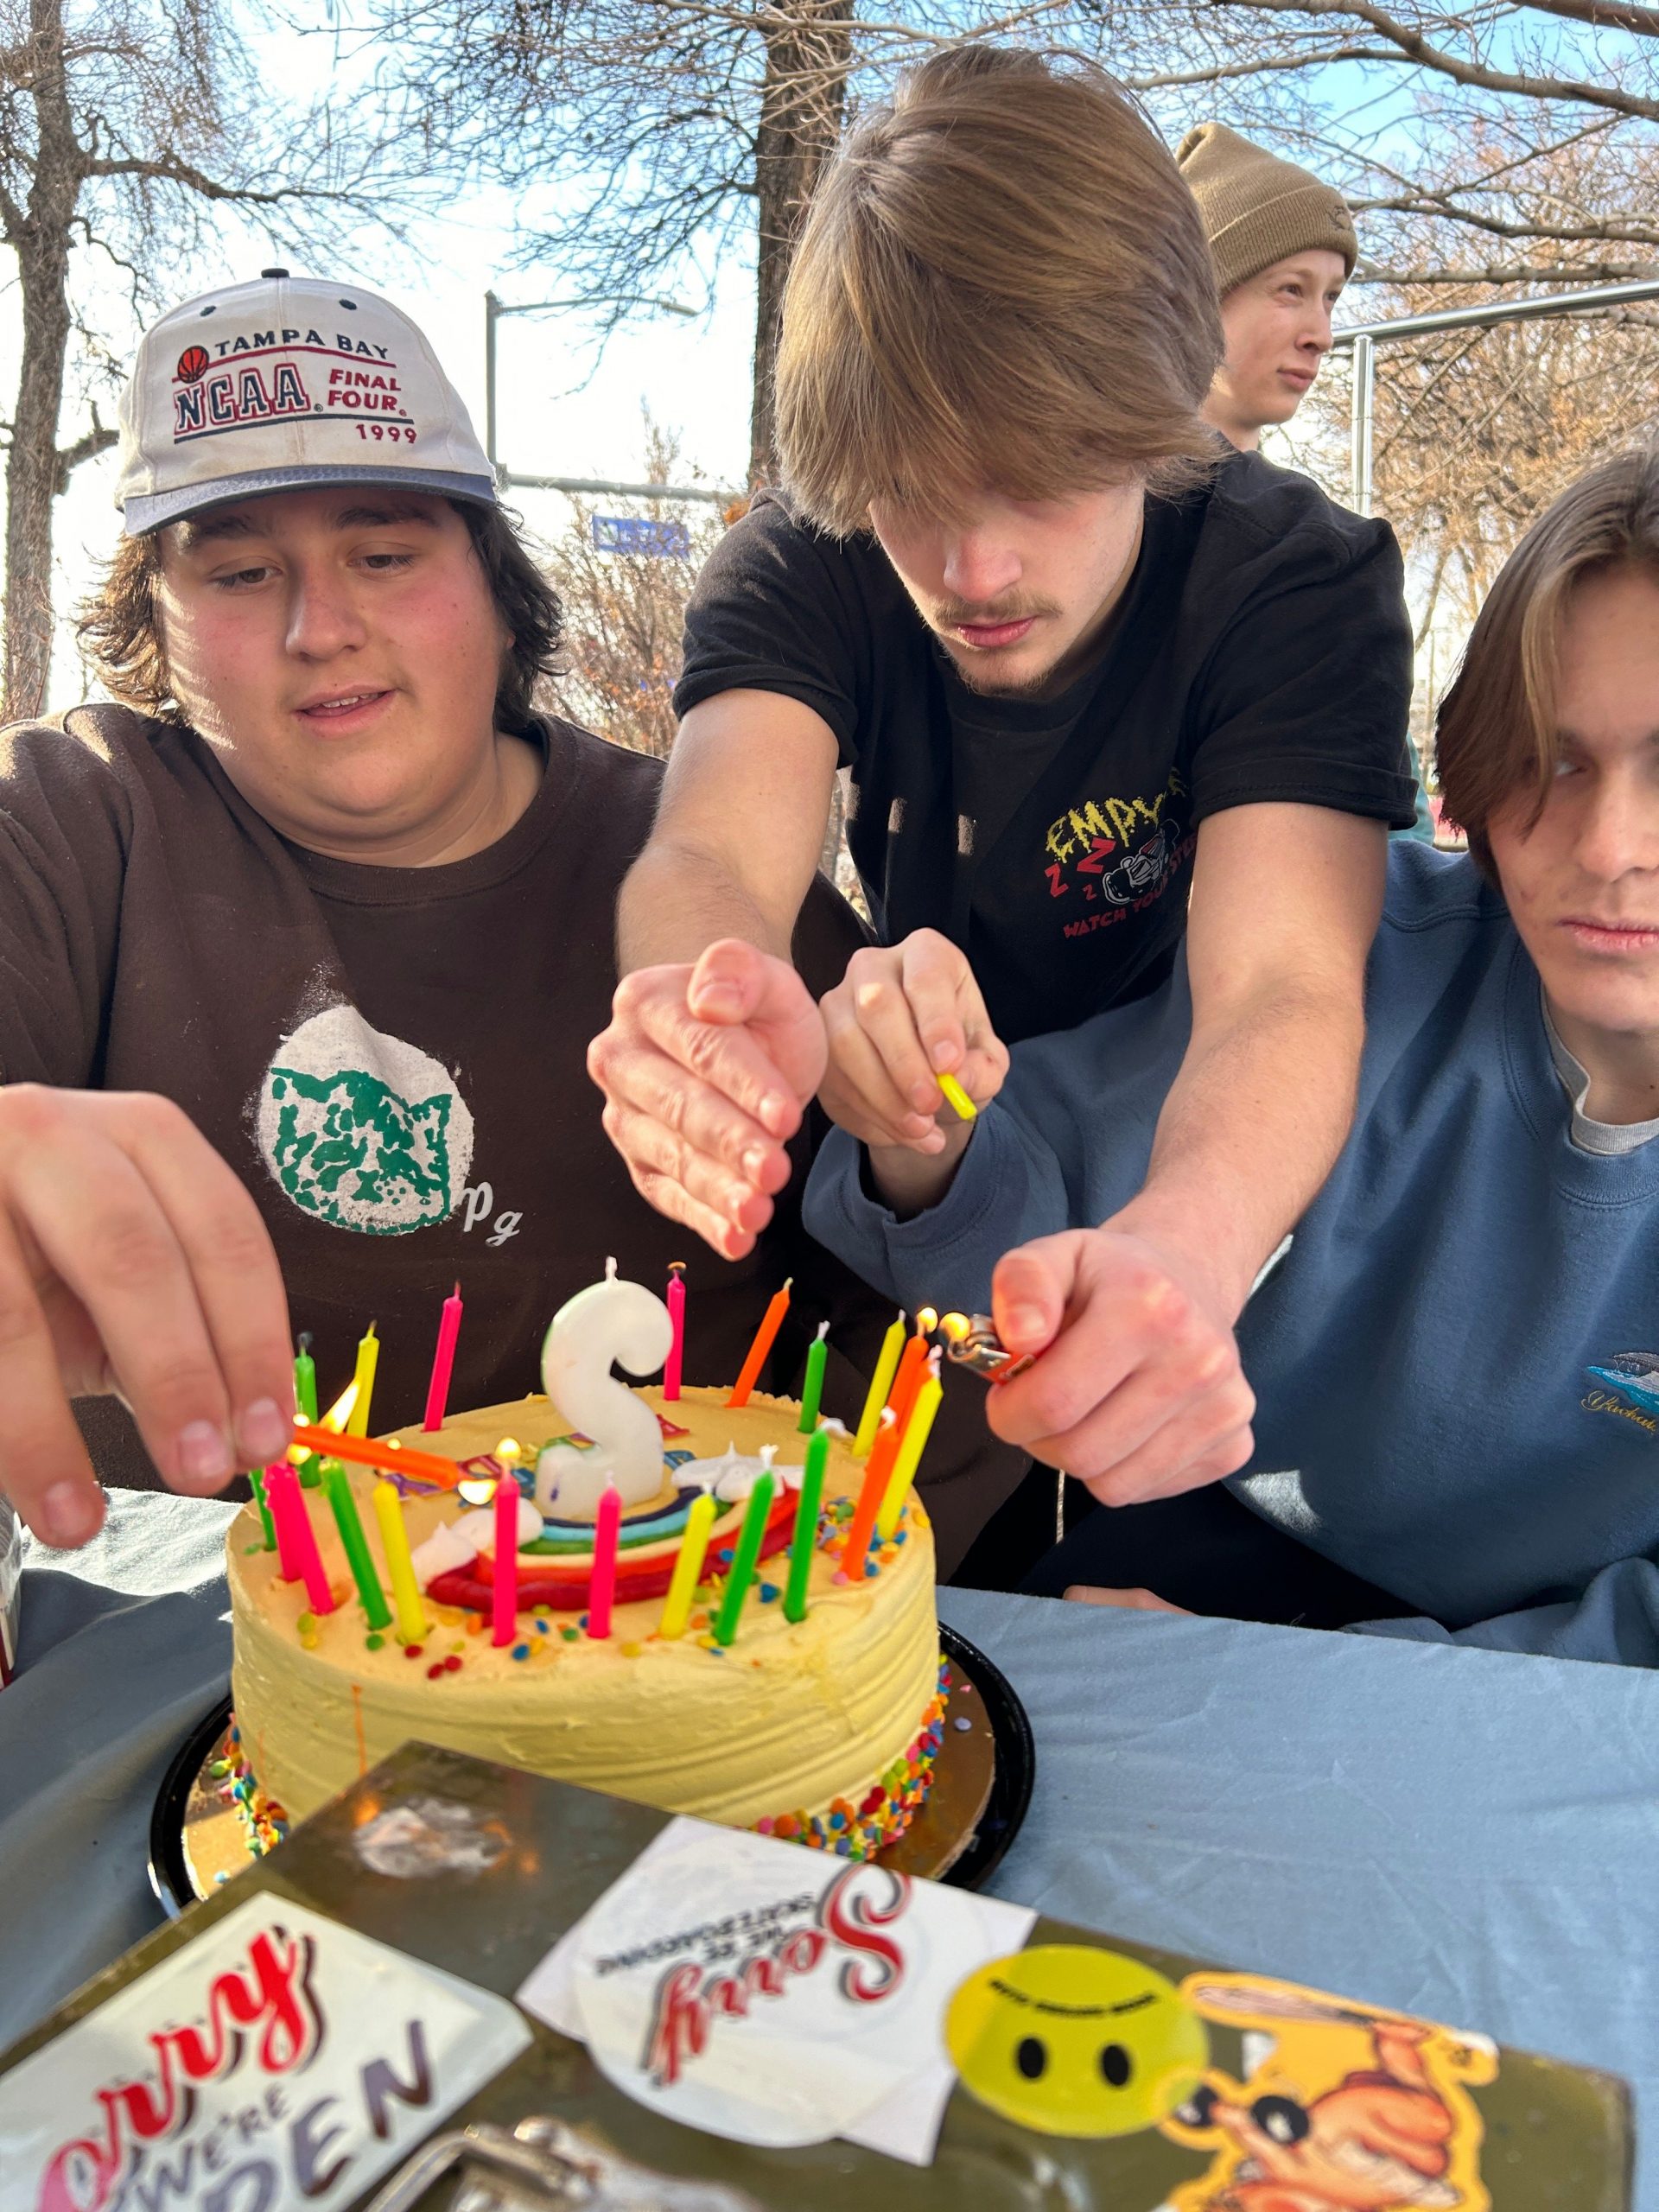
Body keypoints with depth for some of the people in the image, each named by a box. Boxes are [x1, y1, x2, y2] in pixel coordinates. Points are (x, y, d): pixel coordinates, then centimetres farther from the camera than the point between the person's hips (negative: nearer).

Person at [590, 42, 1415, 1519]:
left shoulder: (1302, 578, -18)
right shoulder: (800, 569, -11)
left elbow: (1284, 988, -32)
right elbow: (712, 856, -28)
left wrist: (1179, 1251, -55)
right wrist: (711, 1016, -54)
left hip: (1215, 1180, -2)